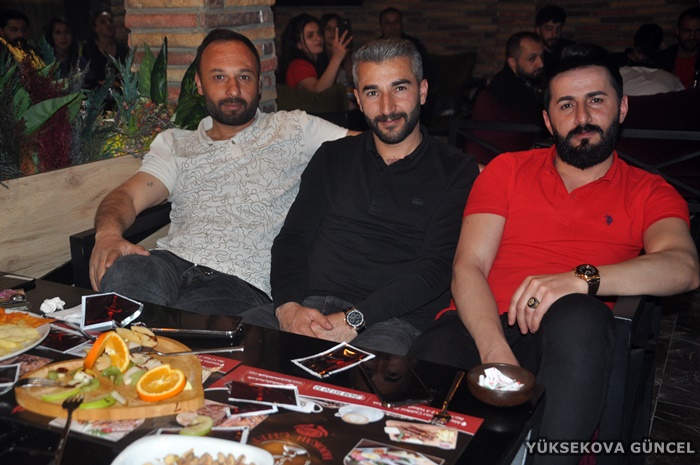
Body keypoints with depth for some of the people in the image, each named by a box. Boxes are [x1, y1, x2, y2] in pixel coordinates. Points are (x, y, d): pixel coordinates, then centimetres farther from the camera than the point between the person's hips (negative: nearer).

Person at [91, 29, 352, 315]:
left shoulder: (293, 129, 17)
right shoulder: (175, 145, 23)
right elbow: (129, 195, 9)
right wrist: (108, 233, -14)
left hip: (240, 283, -2)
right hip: (172, 262, 3)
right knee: (120, 274, -33)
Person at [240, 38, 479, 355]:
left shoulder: (456, 172, 7)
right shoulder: (332, 157, 20)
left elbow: (436, 267, -5)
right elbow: (292, 238, 13)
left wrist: (355, 319, -17)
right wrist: (289, 306, -9)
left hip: (391, 320, -3)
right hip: (308, 305, 4)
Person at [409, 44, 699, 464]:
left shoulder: (649, 193, 16)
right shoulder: (507, 170, 18)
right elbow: (469, 267, 5)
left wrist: (582, 278, -26)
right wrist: (495, 350, -15)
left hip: (564, 339, 0)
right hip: (481, 326, 1)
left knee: (580, 316, -36)